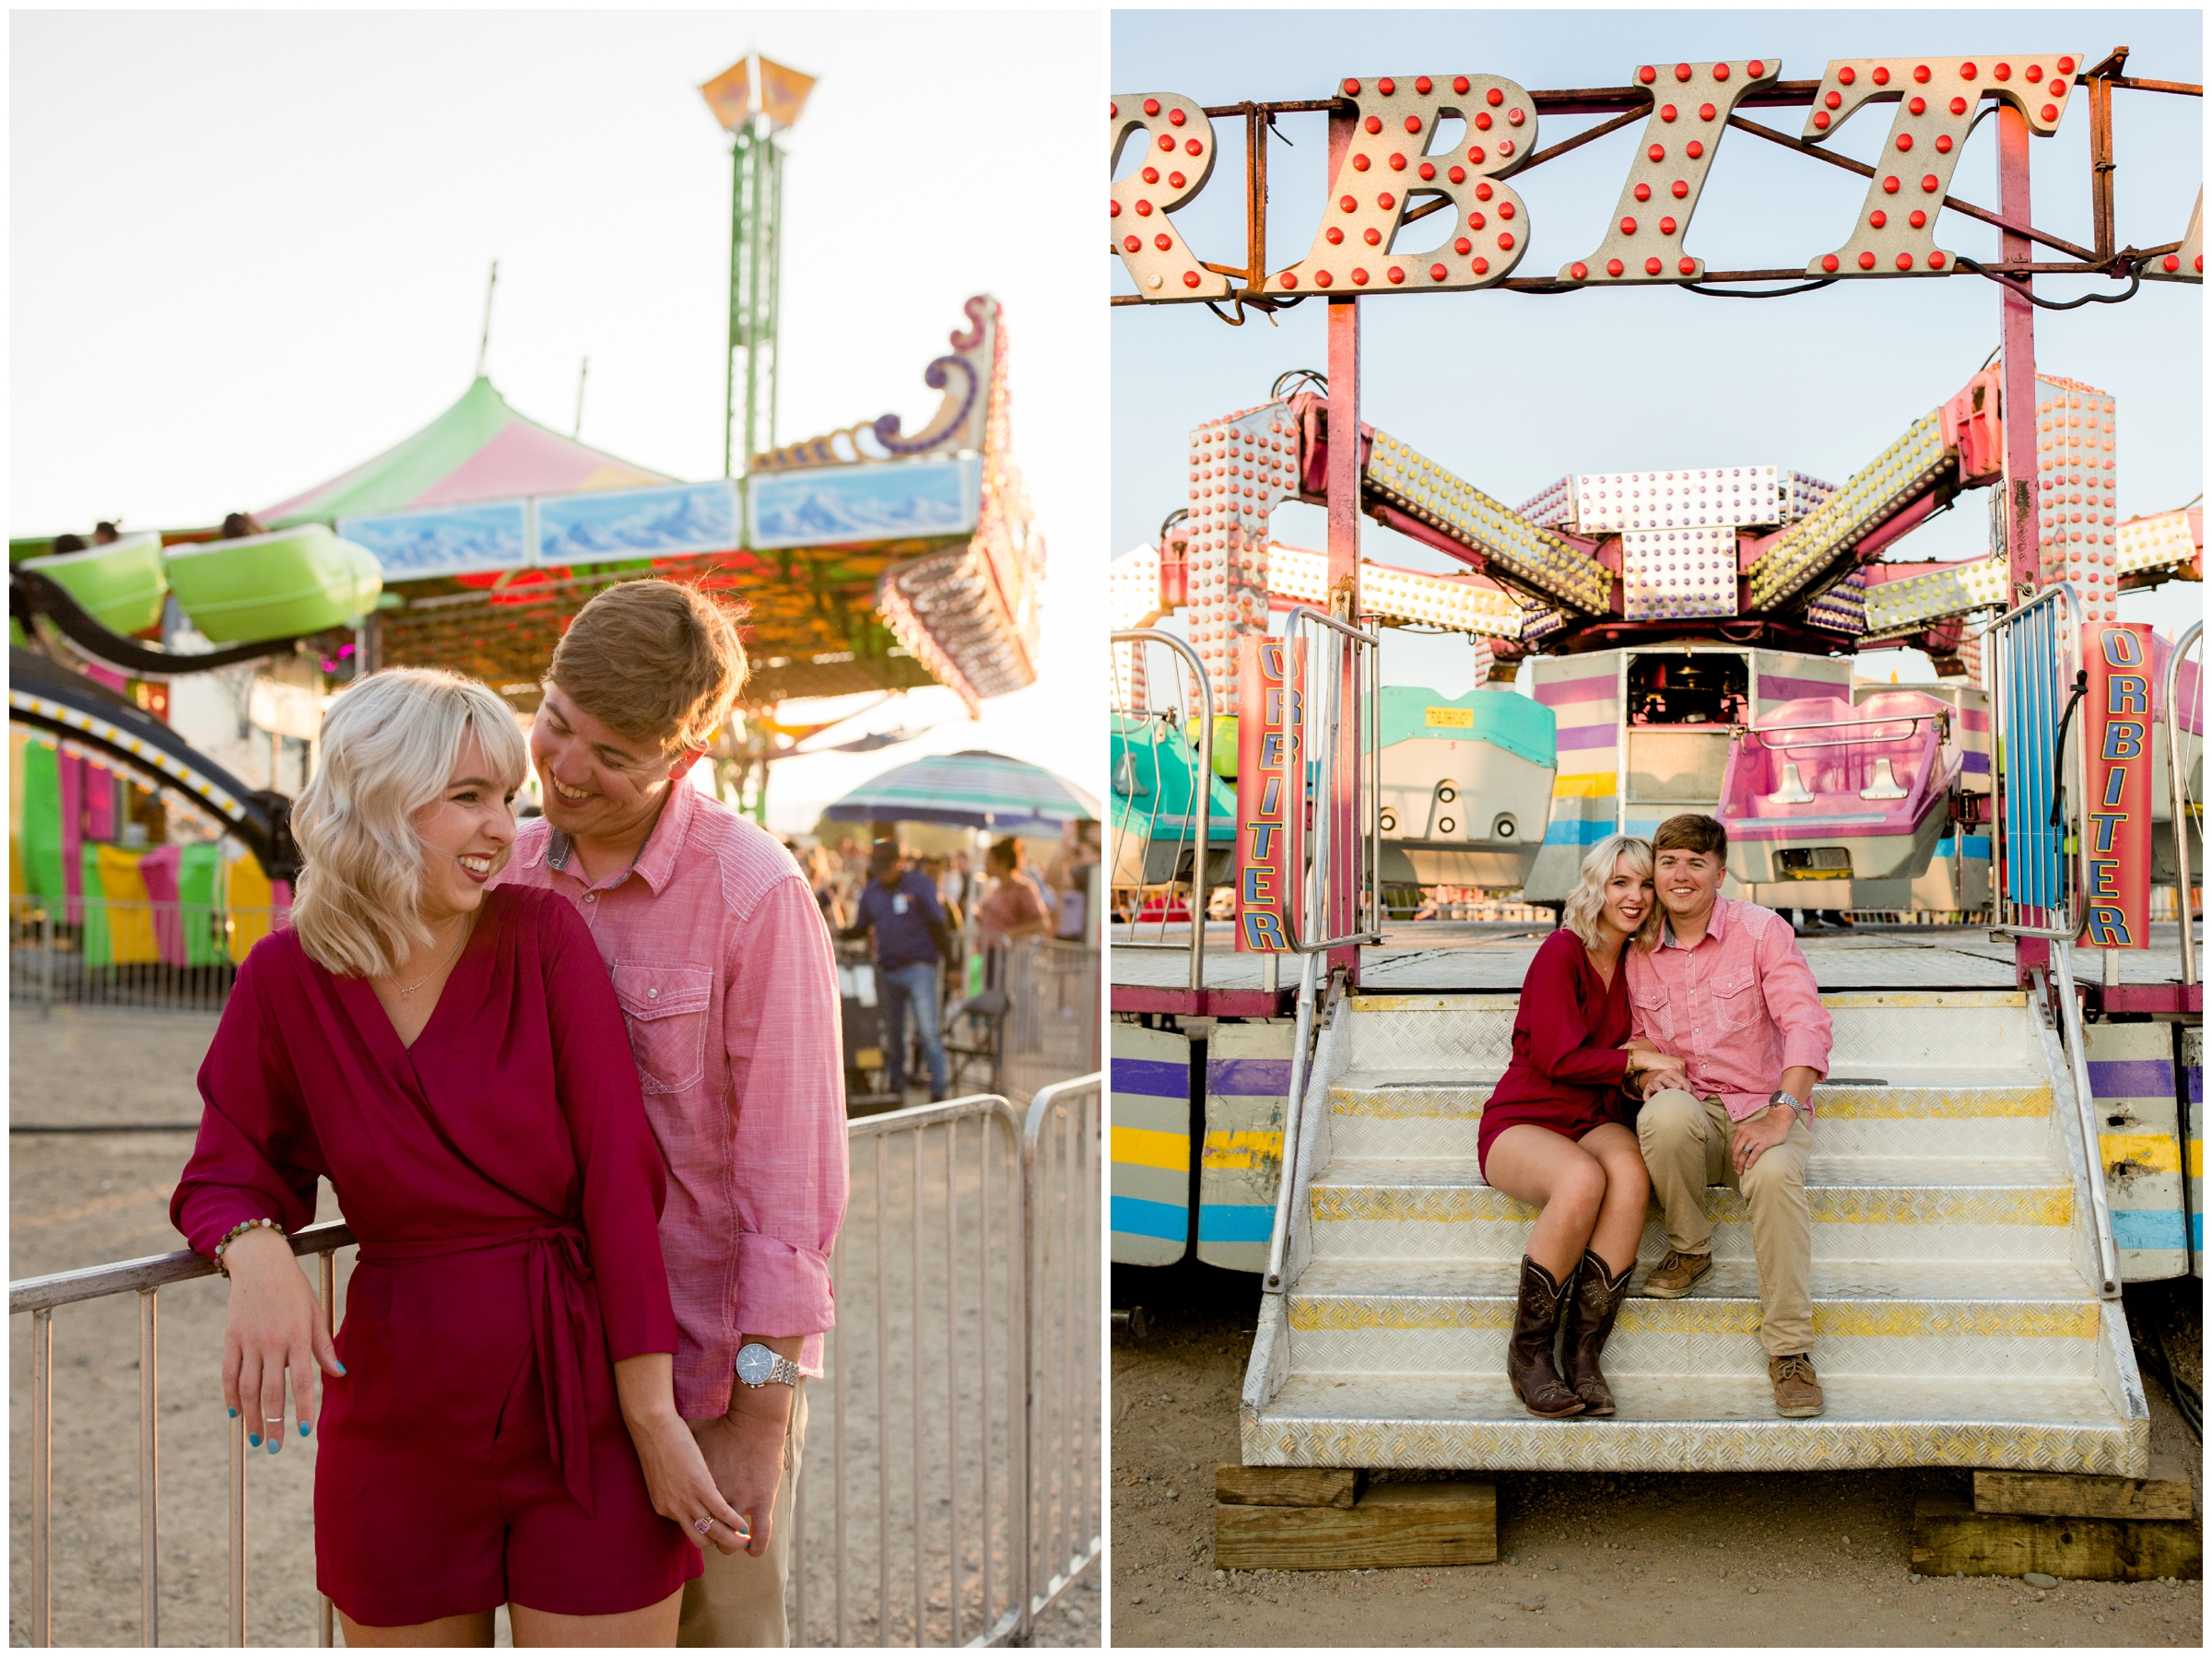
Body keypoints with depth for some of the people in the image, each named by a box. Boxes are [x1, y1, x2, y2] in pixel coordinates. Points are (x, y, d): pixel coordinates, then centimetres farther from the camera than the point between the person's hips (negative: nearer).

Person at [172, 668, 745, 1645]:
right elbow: (224, 1176, 6)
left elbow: (621, 1173, -9)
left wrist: (653, 1414, -11)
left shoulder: (543, 938, -7)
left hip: (583, 1401, -2)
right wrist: (255, 1252, -18)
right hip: (398, 1411, 2)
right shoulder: (289, 978, -3)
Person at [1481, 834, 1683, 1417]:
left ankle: (1585, 1355, -26)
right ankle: (1529, 1351, -20)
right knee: (1582, 1178, -38)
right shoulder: (1562, 952, -9)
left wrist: (1653, 1073, 3)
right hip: (1521, 1123, -5)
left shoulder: (1636, 964, 11)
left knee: (1630, 1173, -32)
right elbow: (1561, 1058, -15)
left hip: (1594, 1122, 5)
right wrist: (1638, 1059, -6)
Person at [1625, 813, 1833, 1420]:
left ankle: (1789, 1351, -23)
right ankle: (1688, 1250, -8)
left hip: (1764, 1110, -2)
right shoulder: (1640, 954, 6)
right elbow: (1635, 1037, 19)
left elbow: (1806, 1023, -15)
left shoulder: (1762, 931, -5)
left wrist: (1780, 1114, -28)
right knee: (1665, 1114, -35)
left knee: (1775, 1175, -36)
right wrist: (1648, 1071, -7)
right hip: (1692, 1111, 2)